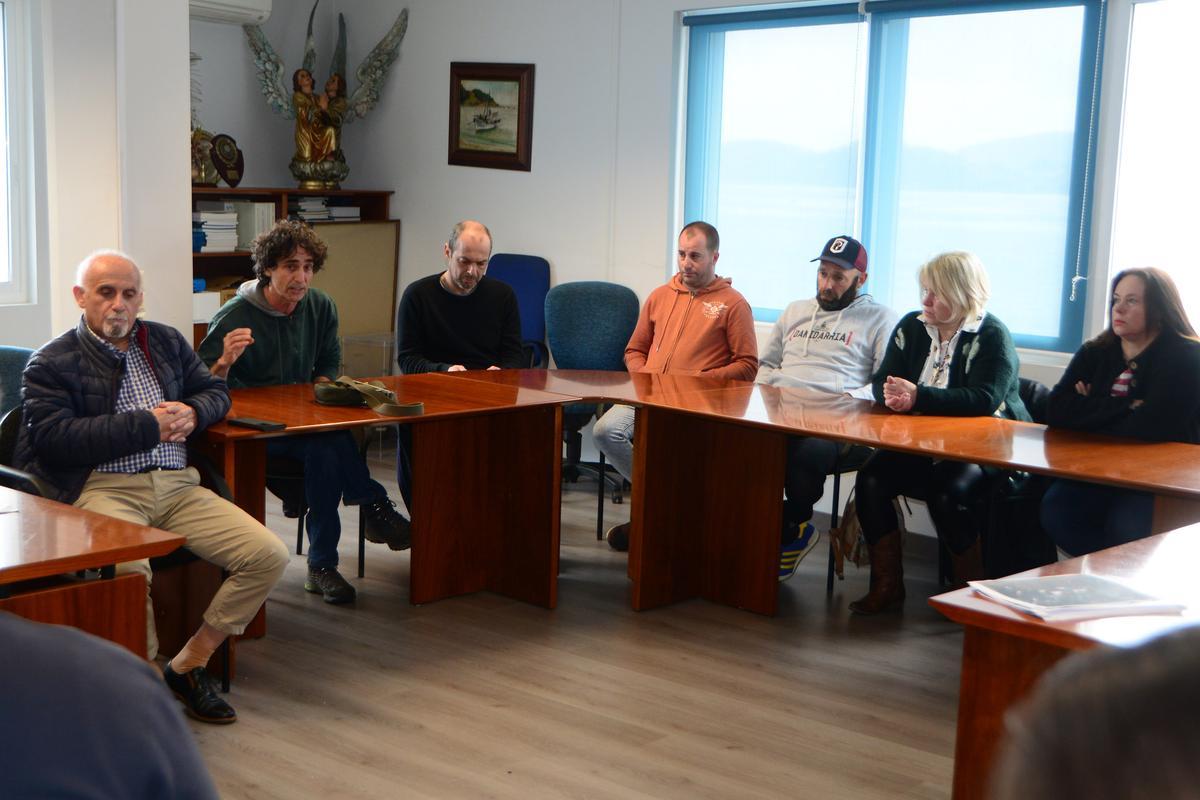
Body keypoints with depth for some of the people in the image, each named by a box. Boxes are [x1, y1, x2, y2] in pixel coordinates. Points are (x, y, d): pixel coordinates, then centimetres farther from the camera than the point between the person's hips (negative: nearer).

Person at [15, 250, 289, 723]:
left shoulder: (166, 342, 20)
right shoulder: (51, 363, 4)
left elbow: (216, 390, 26)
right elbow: (53, 438, -9)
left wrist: (193, 412, 0)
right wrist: (146, 426, -11)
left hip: (176, 485, 5)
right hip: (104, 488, -5)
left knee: (269, 556, -11)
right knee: (129, 568, -37)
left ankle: (189, 663, 1)